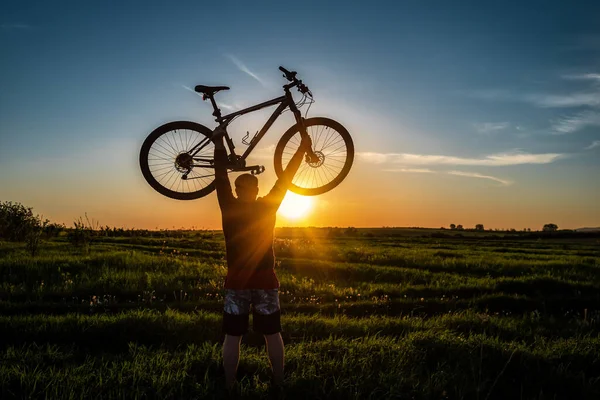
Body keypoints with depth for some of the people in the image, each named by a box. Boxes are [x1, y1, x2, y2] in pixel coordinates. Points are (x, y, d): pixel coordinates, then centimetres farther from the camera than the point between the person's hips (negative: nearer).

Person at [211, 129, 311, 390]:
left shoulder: (229, 207, -5)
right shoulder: (268, 206, -4)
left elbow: (221, 178, 4)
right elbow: (286, 178, 3)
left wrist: (219, 147, 12)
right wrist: (302, 149, 11)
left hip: (236, 280, 0)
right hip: (265, 280, 0)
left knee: (232, 337, 6)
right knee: (272, 334, 11)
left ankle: (229, 387, 9)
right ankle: (279, 383, 19)